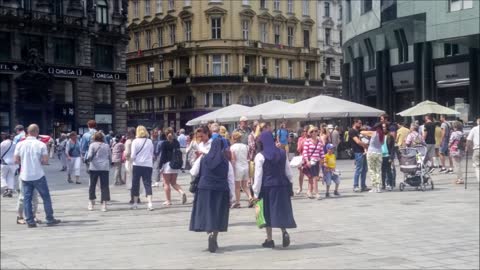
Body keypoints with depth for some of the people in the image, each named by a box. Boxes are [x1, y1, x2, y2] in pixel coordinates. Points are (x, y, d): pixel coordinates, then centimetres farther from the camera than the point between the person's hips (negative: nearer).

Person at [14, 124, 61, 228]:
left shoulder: (20, 144, -2)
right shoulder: (41, 144, -9)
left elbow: (16, 160, 0)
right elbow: (45, 160, -11)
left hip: (25, 176, 3)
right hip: (38, 176, -3)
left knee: (27, 198, 8)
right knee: (46, 197, 8)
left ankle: (30, 221, 6)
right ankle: (50, 219, 11)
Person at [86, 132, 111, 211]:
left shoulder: (92, 145, -2)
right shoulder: (106, 146, 6)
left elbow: (89, 156, -11)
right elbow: (110, 157, 9)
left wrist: (88, 158, 9)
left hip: (94, 167, -1)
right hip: (105, 168, 1)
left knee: (92, 185, 11)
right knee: (104, 186, 2)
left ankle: (91, 203, 17)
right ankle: (104, 203, -4)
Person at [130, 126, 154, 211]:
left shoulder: (135, 141, -6)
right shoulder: (149, 141, 3)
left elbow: (133, 155, -9)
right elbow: (152, 154, 8)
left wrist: (132, 159, 11)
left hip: (137, 165, -2)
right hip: (148, 165, 2)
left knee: (135, 184, 10)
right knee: (147, 184, 1)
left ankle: (135, 203, 16)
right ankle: (150, 203, -13)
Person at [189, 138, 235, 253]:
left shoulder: (202, 159, -1)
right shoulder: (226, 162, -1)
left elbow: (193, 173, 5)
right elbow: (231, 180, 0)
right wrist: (232, 196, 5)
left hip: (205, 189, 0)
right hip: (221, 191, 0)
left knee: (206, 214, 5)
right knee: (218, 215, 9)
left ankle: (210, 234, -16)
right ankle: (214, 237, 1)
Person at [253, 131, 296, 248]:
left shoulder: (260, 156, -10)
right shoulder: (282, 153, 3)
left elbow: (258, 176, -10)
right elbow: (288, 172, 7)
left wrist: (256, 193, -5)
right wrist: (290, 186, 15)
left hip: (267, 187, -3)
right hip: (282, 186, 3)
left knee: (268, 212, 7)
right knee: (282, 210, 13)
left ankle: (269, 240, 11)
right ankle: (284, 232, -10)